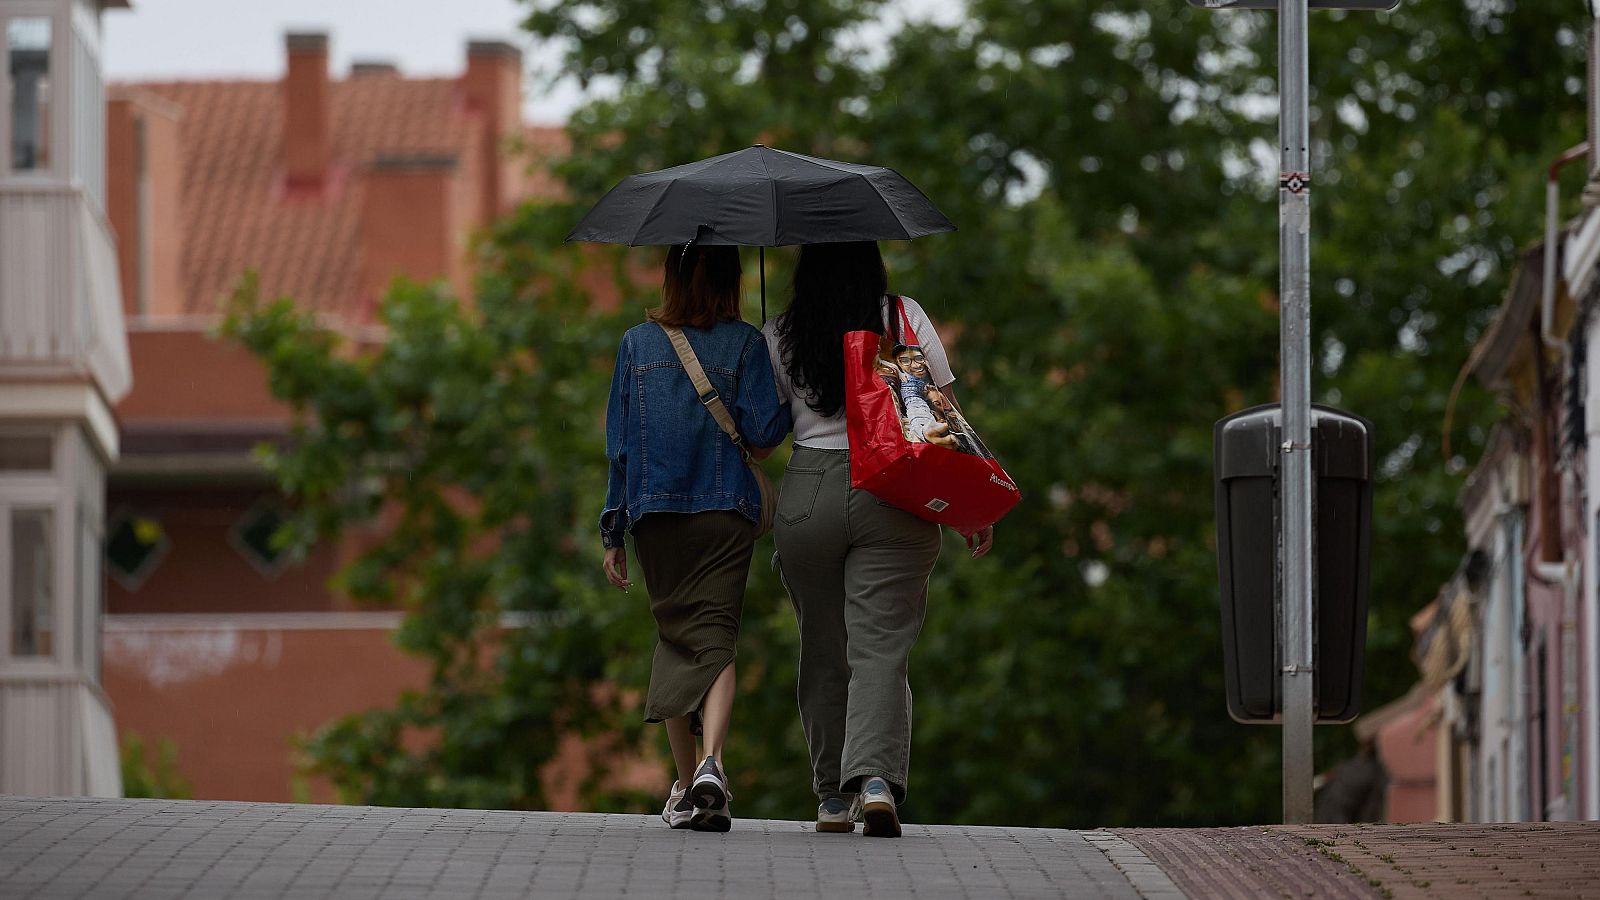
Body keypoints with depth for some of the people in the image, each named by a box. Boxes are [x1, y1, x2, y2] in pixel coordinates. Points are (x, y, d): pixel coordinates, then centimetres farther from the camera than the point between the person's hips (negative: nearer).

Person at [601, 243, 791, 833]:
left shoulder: (638, 344, 4)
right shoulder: (745, 344, -2)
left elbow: (619, 443, 4)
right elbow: (763, 431, -9)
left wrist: (612, 534, 8)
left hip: (654, 516, 2)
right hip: (727, 513, -2)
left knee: (676, 634, 14)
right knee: (716, 638, -3)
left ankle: (685, 784, 14)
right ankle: (712, 763, -27)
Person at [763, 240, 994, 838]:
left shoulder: (780, 338, 5)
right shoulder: (905, 318, 3)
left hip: (807, 497, 1)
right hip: (894, 498, -1)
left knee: (823, 652, 12)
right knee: (880, 650, -5)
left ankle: (832, 796, 15)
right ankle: (875, 777, -24)